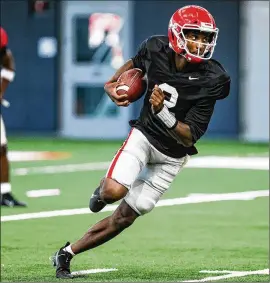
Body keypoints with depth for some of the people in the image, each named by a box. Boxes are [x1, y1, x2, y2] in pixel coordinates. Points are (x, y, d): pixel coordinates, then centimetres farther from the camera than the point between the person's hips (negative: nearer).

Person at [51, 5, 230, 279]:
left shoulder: (210, 80, -23)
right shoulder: (156, 49, -15)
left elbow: (190, 137, -24)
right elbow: (135, 63, 13)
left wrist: (163, 114, -40)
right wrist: (111, 84, -3)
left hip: (172, 156, -1)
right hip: (144, 134, 1)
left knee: (124, 217, 2)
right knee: (115, 191, -28)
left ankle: (66, 254, 18)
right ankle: (104, 189, 9)